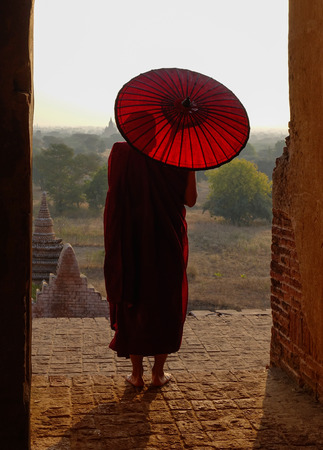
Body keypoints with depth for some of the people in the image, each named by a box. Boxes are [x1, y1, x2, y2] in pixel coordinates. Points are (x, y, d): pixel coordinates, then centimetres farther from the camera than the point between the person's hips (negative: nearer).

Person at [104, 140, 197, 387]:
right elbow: (190, 200, -5)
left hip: (131, 242, 1)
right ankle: (158, 372, 18)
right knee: (166, 304, 13)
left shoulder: (122, 153, -6)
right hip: (167, 242, 0)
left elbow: (116, 195, 4)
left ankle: (137, 372, 16)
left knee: (132, 304, 12)